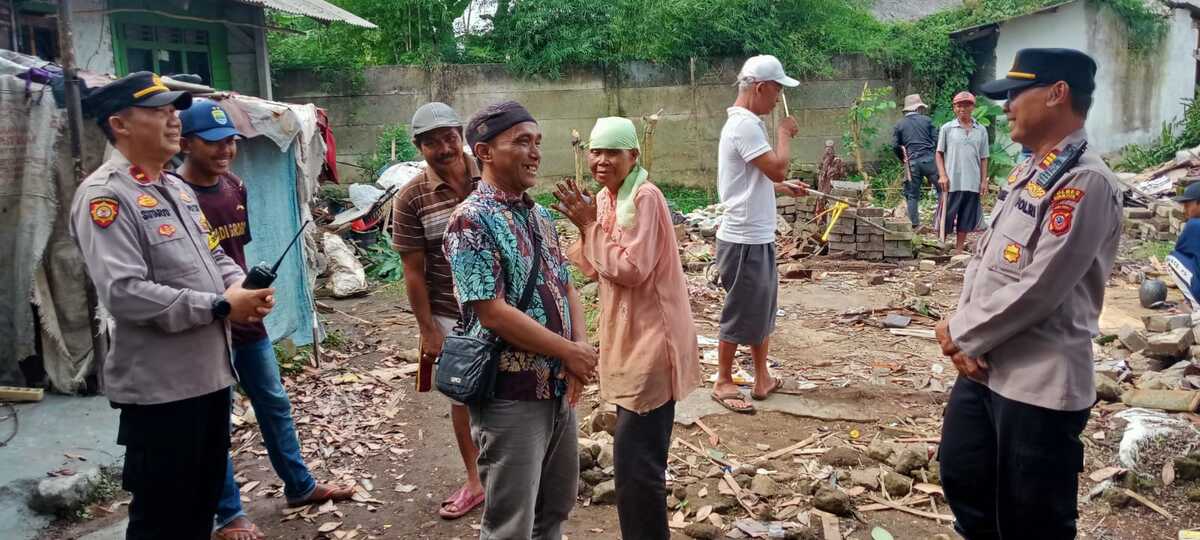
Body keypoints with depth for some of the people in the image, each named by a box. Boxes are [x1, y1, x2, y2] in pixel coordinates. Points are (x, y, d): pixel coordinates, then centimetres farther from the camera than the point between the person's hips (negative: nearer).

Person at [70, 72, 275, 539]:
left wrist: (241, 285, -2)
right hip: (160, 387, -9)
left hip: (209, 374, 9)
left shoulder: (178, 189, 13)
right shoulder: (105, 195, -15)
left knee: (203, 501, 21)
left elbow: (212, 256, 21)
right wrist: (221, 306, -21)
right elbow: (124, 293, -26)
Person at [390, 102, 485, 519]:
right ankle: (475, 481, 31)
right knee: (463, 397, 14)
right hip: (452, 316, -1)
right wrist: (428, 330, -6)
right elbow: (413, 271, -7)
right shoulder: (412, 198, -10)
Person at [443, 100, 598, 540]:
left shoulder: (540, 215, 9)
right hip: (510, 393, -8)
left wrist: (580, 346, -7)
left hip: (558, 385, 8)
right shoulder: (471, 220, -16)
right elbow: (493, 311, -21)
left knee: (556, 504, 21)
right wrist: (570, 352, -16)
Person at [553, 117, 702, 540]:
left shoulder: (645, 197, -17)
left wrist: (590, 225, -17)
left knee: (635, 460, -5)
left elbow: (632, 269, -23)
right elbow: (595, 269, 11)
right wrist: (583, 223, -3)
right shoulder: (606, 198, 9)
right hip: (628, 336, 9)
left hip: (651, 339, -9)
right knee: (636, 454, 20)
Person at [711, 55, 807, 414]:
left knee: (762, 308, 17)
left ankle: (762, 378, 28)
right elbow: (778, 168, -23)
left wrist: (783, 188, 12)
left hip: (758, 237, 10)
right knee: (739, 312, 2)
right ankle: (723, 383, 16)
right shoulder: (744, 125, -19)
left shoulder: (745, 123, 13)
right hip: (744, 240, -10)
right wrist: (784, 133, -8)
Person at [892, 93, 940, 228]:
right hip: (929, 159, -1)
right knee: (941, 189, 8)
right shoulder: (926, 120, 6)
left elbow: (895, 146, 4)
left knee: (912, 194, 7)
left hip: (912, 162, 1)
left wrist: (903, 159, 18)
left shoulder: (899, 124, 8)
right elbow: (936, 140, 3)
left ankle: (915, 223, 5)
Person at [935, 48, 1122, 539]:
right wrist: (964, 338, -3)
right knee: (961, 477, 21)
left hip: (1040, 383, -9)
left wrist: (958, 333, -10)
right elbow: (983, 257, 11)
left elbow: (1036, 290, -22)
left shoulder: (1084, 182, -18)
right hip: (984, 365, 9)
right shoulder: (1026, 173, 12)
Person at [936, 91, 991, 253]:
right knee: (946, 217, 0)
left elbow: (983, 158, 9)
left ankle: (958, 251, 15)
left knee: (965, 220, 7)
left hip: (972, 183, 2)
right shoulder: (947, 128, 2)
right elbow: (939, 153, 3)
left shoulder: (981, 131, 7)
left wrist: (984, 181, 4)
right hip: (952, 182, -2)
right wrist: (942, 175, -8)